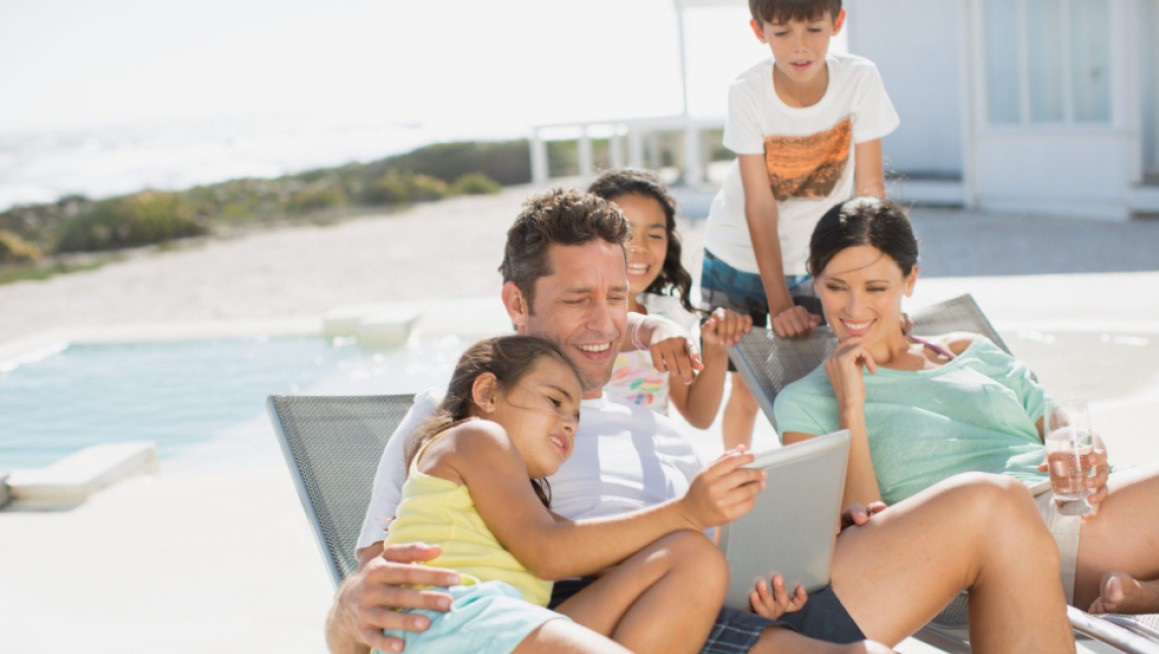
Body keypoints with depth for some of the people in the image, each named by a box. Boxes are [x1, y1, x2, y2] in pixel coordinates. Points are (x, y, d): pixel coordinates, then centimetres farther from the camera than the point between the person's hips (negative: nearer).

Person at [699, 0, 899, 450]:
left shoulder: (860, 80, -20)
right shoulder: (747, 93, -23)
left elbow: (869, 190, -18)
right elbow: (760, 204, -23)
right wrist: (779, 303, -27)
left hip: (816, 262, 1)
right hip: (740, 257, -1)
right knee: (745, 387, 4)